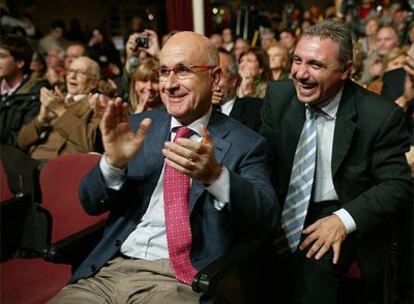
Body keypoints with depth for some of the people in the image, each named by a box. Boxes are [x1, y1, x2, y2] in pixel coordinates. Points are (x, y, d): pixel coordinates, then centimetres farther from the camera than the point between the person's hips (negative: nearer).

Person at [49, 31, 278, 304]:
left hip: (182, 279, -2)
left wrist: (215, 176, -29)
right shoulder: (138, 127, 7)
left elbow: (267, 218, -12)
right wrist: (113, 162, -14)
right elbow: (91, 204, 7)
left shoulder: (245, 143, -2)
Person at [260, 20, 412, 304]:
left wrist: (343, 220, -25)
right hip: (282, 213, 4)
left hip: (336, 217, -3)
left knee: (312, 266, -30)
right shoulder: (278, 95, -3)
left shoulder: (381, 115, -14)